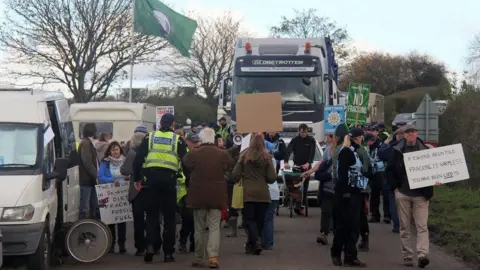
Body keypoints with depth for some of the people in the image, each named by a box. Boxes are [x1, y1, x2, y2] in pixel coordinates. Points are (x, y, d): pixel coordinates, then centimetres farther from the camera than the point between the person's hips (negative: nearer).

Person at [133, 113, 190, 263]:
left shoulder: (149, 137, 10)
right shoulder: (177, 140, 7)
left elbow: (138, 159, 5)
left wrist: (137, 178, 12)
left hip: (151, 178, 1)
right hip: (169, 179, -1)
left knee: (152, 214, 10)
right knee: (169, 216, 8)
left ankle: (150, 245, -10)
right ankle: (168, 252, 9)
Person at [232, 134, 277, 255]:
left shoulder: (244, 156, -4)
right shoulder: (266, 157, -2)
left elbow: (235, 175, -3)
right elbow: (272, 178, -3)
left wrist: (238, 180, 19)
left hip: (248, 192, -1)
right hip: (263, 193, 1)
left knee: (249, 219, 3)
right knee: (260, 220, 12)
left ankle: (254, 244, -14)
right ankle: (251, 244, 19)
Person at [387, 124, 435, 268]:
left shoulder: (425, 150, 4)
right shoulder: (398, 151, 4)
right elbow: (390, 169, 6)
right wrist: (395, 187, -2)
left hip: (420, 194, -1)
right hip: (402, 193, 1)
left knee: (422, 226, -10)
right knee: (404, 227, 6)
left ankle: (422, 255, -18)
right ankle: (407, 256, 12)